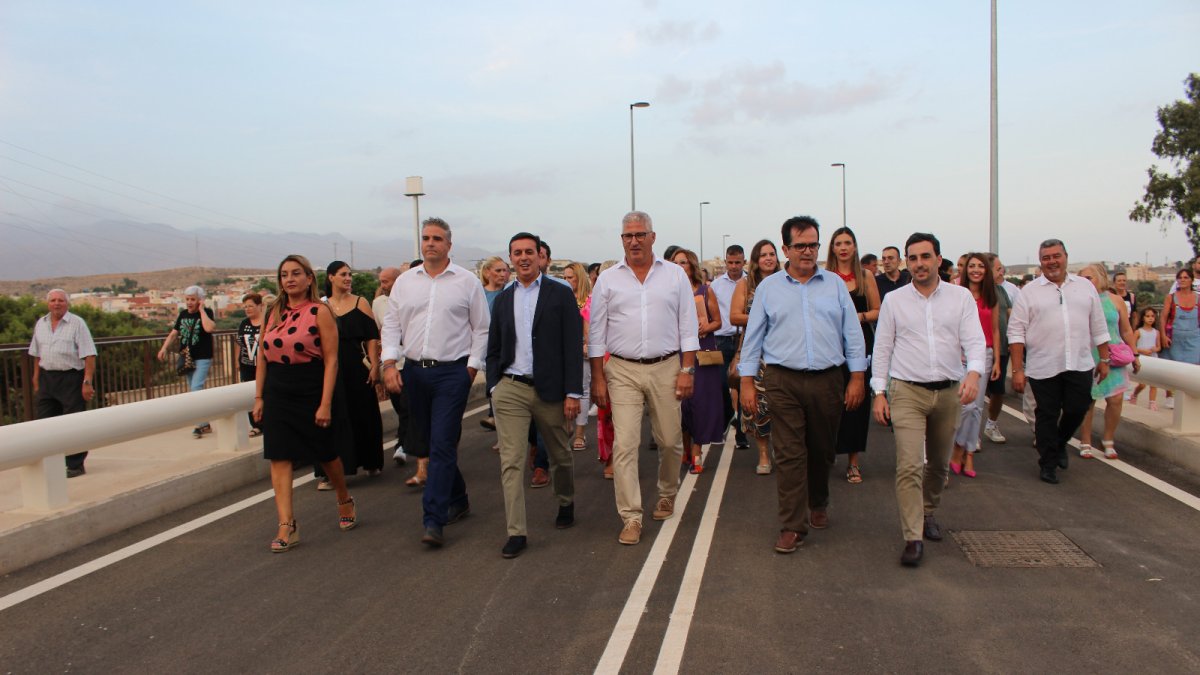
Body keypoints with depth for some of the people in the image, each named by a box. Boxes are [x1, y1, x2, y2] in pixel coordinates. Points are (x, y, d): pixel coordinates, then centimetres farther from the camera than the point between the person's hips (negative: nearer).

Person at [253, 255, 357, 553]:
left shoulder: (320, 311, -7)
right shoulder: (273, 313, 8)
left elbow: (331, 360, -11)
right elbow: (262, 359, 13)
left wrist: (325, 403, -16)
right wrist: (259, 397, 8)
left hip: (312, 393, -4)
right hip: (278, 395, 4)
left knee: (326, 454, 10)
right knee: (279, 458, -3)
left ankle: (345, 501, 36)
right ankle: (287, 526, 0)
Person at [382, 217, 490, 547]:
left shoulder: (467, 281, 1)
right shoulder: (405, 281, 10)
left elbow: (481, 329, 3)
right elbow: (392, 325, 10)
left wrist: (471, 367, -5)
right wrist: (389, 364, -2)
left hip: (452, 372, -4)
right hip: (414, 371, 5)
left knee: (443, 445, -10)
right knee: (431, 442, 13)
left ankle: (434, 520, -8)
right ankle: (457, 500, 31)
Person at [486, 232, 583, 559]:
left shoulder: (561, 295, -1)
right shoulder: (503, 299, 10)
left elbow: (573, 346, -6)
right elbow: (494, 348, 15)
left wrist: (573, 392, -11)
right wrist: (494, 385, 3)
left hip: (549, 390, -2)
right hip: (510, 390, 2)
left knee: (559, 456, 15)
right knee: (510, 461, -5)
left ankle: (566, 504, 41)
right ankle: (516, 532, 0)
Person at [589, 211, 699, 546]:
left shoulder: (674, 275, 5)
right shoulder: (608, 279, 4)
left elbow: (688, 326, 4)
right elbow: (596, 333, 6)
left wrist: (687, 370, -3)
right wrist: (598, 379, 1)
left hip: (666, 368, 1)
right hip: (623, 371, 0)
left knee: (670, 441, 9)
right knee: (624, 445, -6)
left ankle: (667, 495, 35)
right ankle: (631, 518, 0)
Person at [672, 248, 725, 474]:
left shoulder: (706, 290, 3)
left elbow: (718, 321, 5)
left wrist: (704, 329, -12)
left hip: (703, 352, -1)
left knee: (700, 401, -3)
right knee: (681, 401, 1)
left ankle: (696, 452, 4)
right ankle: (685, 448, 19)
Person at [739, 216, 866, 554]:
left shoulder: (835, 284, 8)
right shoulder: (768, 288, 6)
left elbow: (852, 333, 9)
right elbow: (753, 336, 7)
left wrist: (857, 376, 3)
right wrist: (747, 381, 2)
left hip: (828, 380, 2)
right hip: (784, 381, -1)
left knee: (822, 450, 15)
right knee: (789, 454, -5)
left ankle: (818, 505, 38)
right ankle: (792, 525, 0)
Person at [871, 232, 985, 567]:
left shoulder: (961, 297, 3)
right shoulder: (894, 300, 3)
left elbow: (974, 340, -5)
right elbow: (882, 348, 4)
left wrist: (974, 373, -25)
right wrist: (879, 392, -1)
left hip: (949, 392, 2)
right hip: (907, 392, -2)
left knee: (938, 464, 17)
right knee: (909, 466, -12)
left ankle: (928, 512, 40)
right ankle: (913, 538, -8)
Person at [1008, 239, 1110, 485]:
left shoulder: (1086, 287, 10)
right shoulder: (1029, 292, 0)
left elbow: (1098, 328, 15)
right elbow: (1016, 332, -3)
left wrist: (1104, 359, 11)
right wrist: (1017, 370, -9)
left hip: (1079, 364, 2)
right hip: (1043, 368, -2)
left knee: (1077, 409, 3)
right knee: (1046, 416, 4)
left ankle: (1060, 443, 33)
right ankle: (1048, 464, 19)